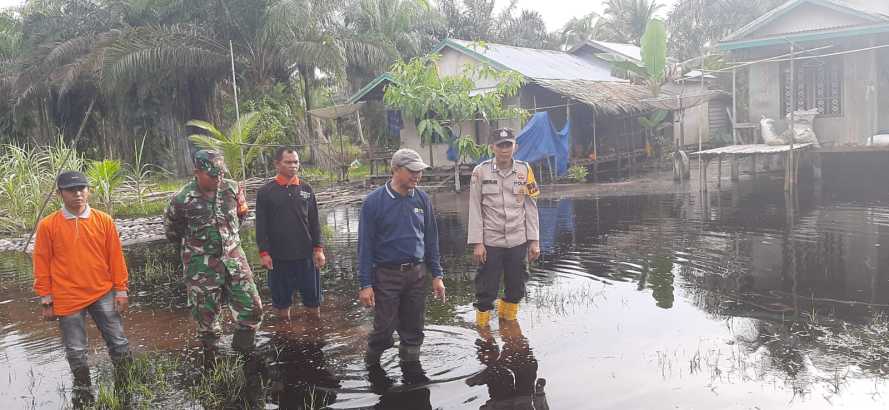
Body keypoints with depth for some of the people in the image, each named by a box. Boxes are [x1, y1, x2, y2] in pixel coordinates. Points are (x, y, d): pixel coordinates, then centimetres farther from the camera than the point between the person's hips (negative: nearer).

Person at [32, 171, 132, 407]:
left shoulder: (103, 220, -1)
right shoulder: (48, 225, -4)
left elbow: (116, 257, 2)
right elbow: (42, 265, 1)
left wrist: (121, 291, 2)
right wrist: (46, 301, 1)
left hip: (103, 295, 1)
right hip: (68, 299, -1)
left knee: (119, 343, 5)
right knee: (75, 352, 9)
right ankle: (83, 395, 27)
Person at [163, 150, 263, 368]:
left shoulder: (232, 189, -4)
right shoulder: (182, 200, -14)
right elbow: (171, 230, 5)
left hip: (234, 258, 3)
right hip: (201, 266, -3)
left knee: (252, 309, 1)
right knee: (207, 316, 7)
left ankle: (244, 351, 25)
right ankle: (211, 360, 27)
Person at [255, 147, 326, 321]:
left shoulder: (306, 189, 6)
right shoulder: (265, 192, -1)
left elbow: (314, 222, 7)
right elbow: (261, 226, -2)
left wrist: (318, 248, 2)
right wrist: (264, 252, -7)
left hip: (306, 254, 2)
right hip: (278, 256, -2)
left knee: (312, 295, 9)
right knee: (281, 298, 9)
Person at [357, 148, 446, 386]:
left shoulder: (422, 199, 1)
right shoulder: (374, 202, -10)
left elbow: (431, 239, 8)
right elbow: (365, 245, -8)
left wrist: (437, 275, 5)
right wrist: (365, 284, -10)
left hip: (416, 273, 4)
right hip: (387, 275, -3)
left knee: (413, 328, 11)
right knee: (385, 328, 3)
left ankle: (411, 367, 31)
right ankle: (372, 362, 31)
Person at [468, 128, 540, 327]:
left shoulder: (524, 170, 1)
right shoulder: (481, 171, -5)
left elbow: (531, 207, 4)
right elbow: (475, 209, -3)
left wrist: (534, 241, 1)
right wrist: (477, 243, -8)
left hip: (518, 241, 2)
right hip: (490, 241, -2)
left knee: (517, 287, 12)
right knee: (486, 289, 4)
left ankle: (508, 317, 35)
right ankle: (482, 325, 22)